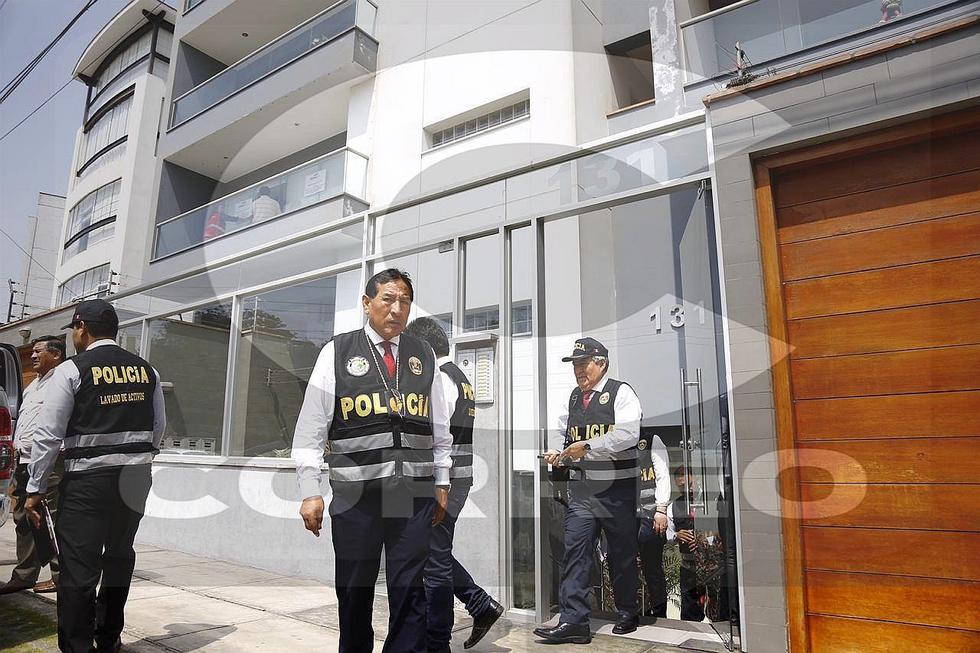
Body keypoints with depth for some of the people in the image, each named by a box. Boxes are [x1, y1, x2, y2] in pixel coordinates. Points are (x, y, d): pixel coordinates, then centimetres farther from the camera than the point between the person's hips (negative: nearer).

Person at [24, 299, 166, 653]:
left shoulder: (71, 370, -7)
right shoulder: (145, 370, 7)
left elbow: (49, 434, -9)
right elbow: (159, 426, 12)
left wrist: (35, 489, -2)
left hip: (89, 479, -6)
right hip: (136, 477, 6)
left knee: (79, 566, 3)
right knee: (119, 555, 20)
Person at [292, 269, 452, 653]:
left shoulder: (423, 356, 10)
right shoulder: (337, 353, 1)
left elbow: (440, 427, 14)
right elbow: (310, 428, 0)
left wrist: (442, 483, 11)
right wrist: (310, 492, -4)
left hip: (413, 491, 2)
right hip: (355, 491, -2)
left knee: (409, 591, 7)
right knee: (354, 591, 11)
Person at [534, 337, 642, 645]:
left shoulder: (621, 392, -7)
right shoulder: (573, 397, 13)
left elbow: (628, 433, -20)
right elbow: (561, 430, 18)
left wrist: (587, 446, -23)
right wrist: (555, 450, -3)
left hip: (616, 488, -5)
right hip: (580, 488, 5)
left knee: (622, 552, 10)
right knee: (575, 551, -2)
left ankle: (628, 613, 30)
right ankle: (573, 622, 4)